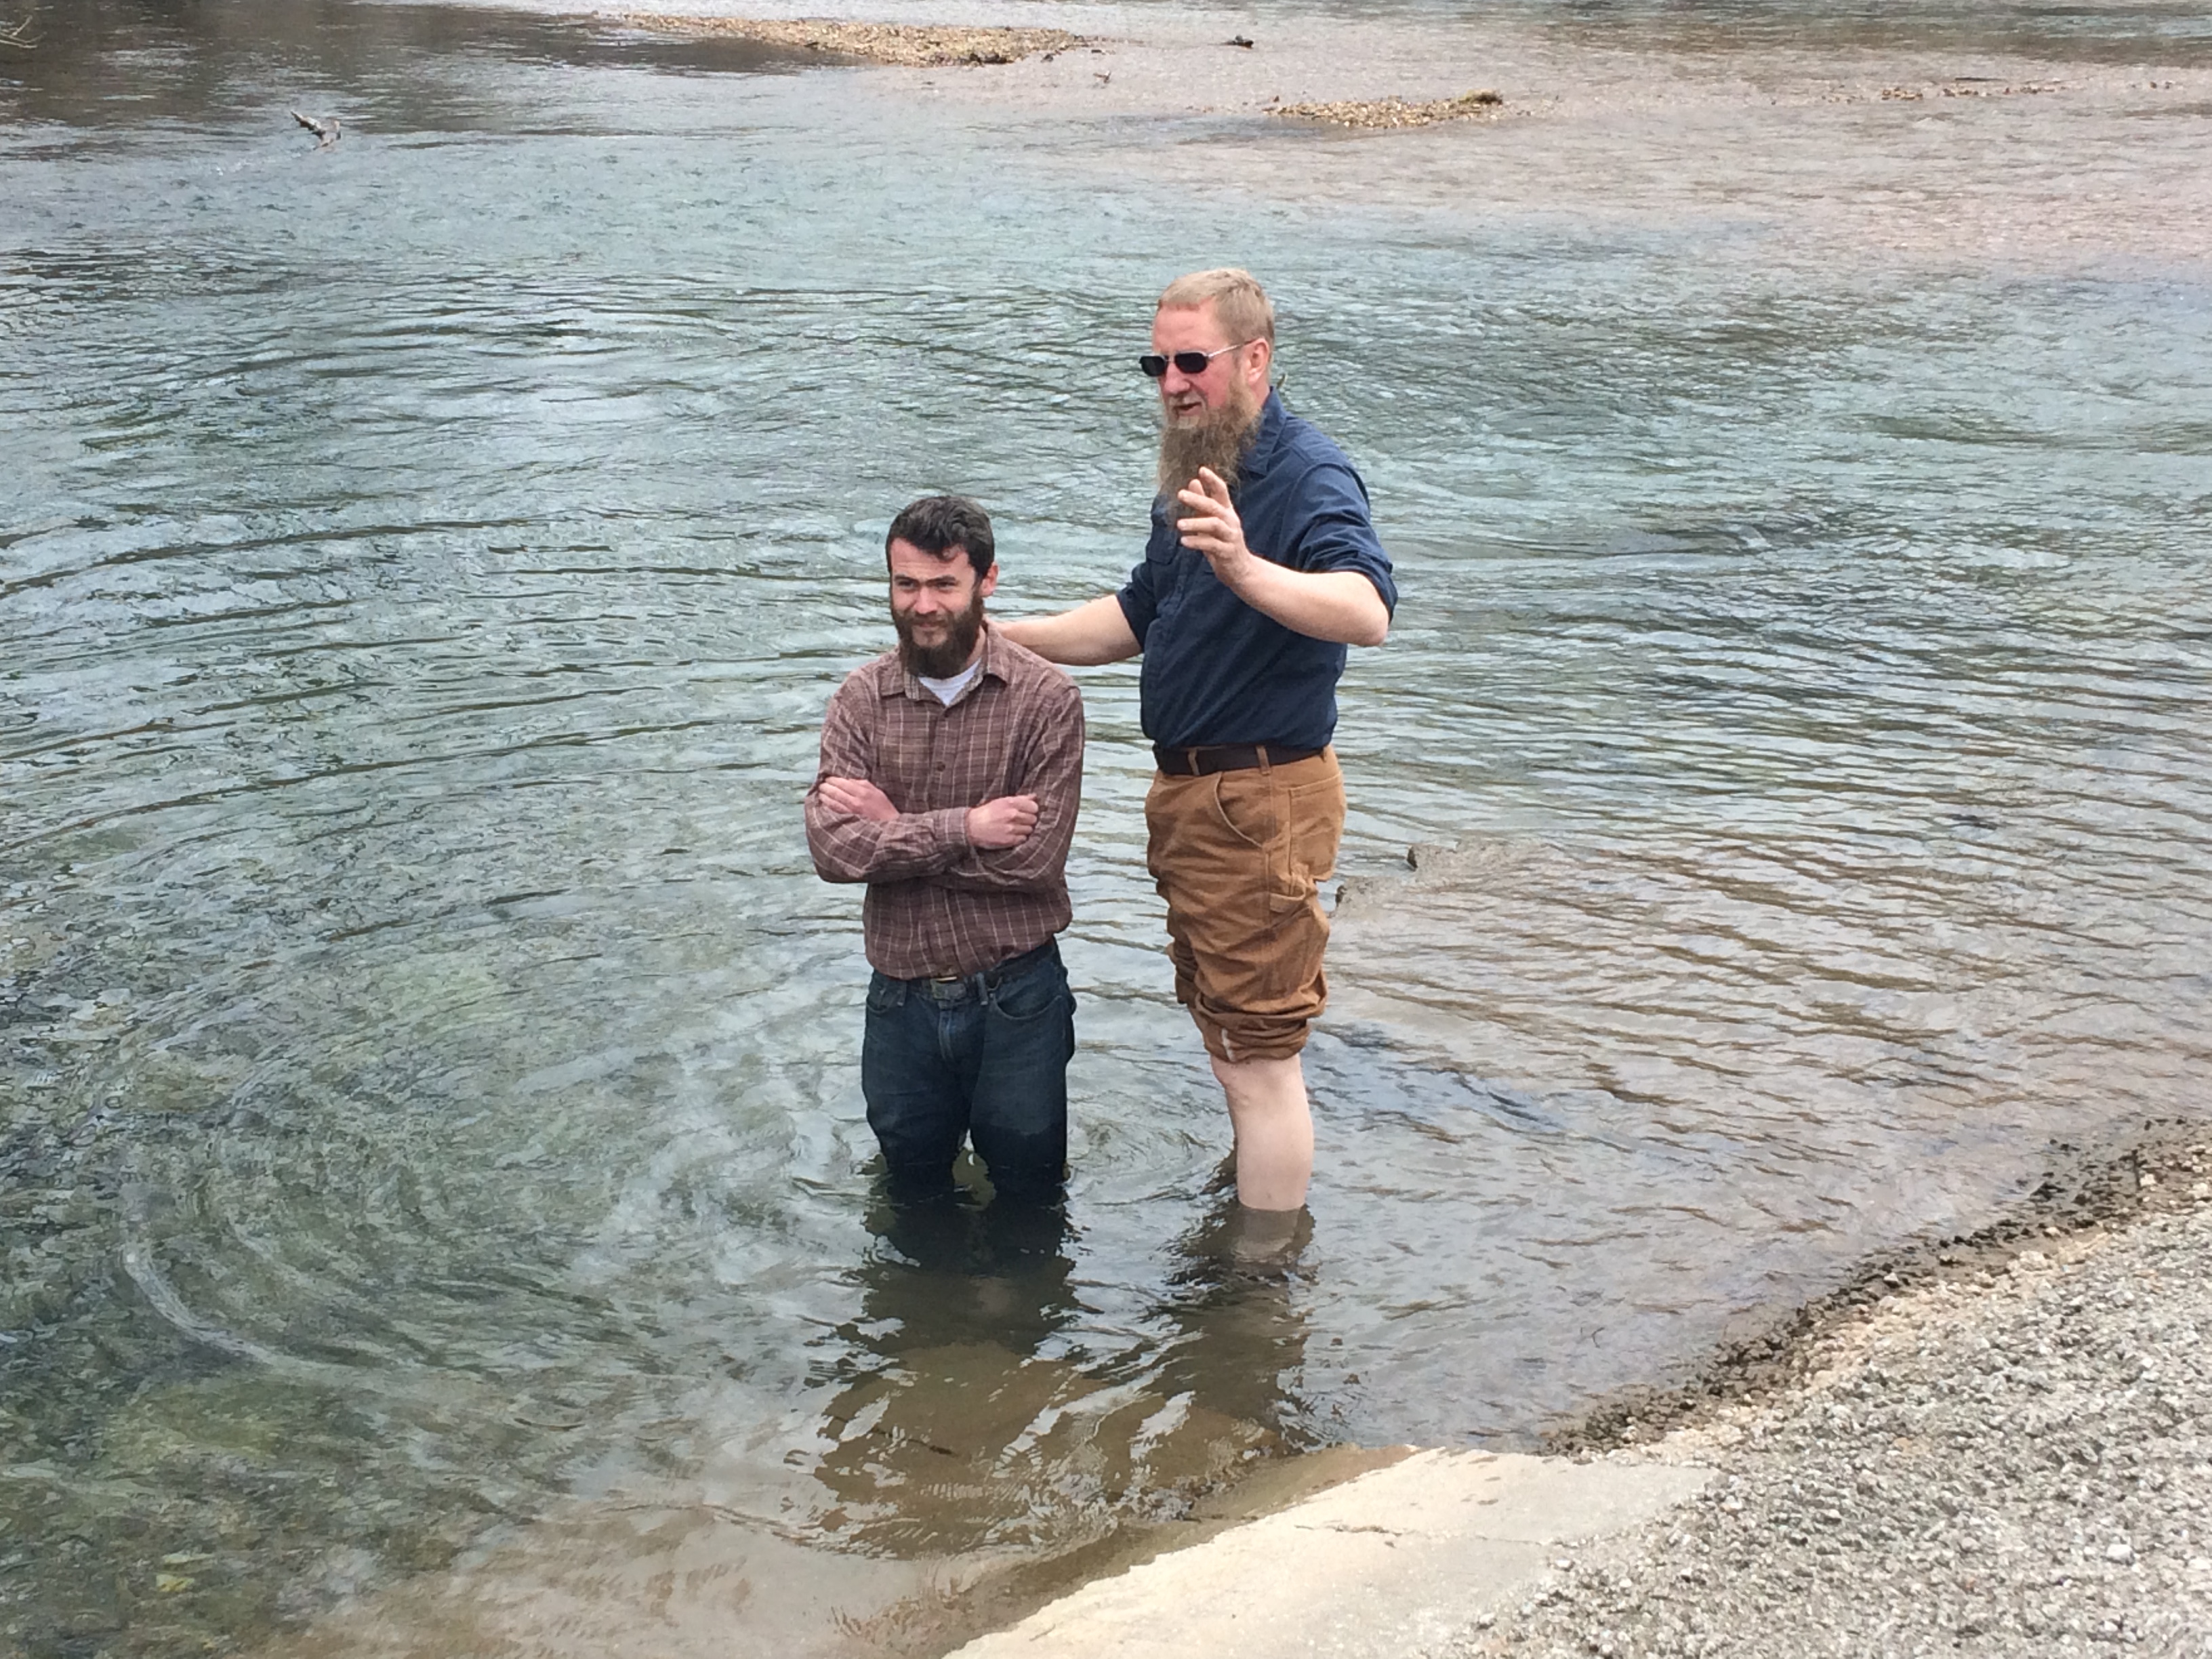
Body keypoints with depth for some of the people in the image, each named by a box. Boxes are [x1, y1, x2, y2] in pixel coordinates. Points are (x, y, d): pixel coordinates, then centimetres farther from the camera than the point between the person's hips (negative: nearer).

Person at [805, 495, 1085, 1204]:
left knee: (1028, 1187, 16)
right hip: (902, 1000, 3)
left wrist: (896, 831, -15)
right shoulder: (861, 698, -3)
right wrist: (963, 829, -22)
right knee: (914, 1193, 21)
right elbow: (832, 848, -16)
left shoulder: (1046, 698, -12)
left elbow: (1034, 858, -21)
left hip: (1015, 996, -2)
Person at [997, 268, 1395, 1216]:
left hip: (1261, 800, -10)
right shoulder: (1193, 476, 11)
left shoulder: (1309, 476, -19)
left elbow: (1368, 612, -38)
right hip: (1191, 792, 10)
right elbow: (1141, 618, 23)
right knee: (1223, 1030, 24)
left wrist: (1246, 569, -55)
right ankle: (1257, 1182, 43)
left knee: (1259, 1055, -2)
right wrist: (1007, 636, 15)